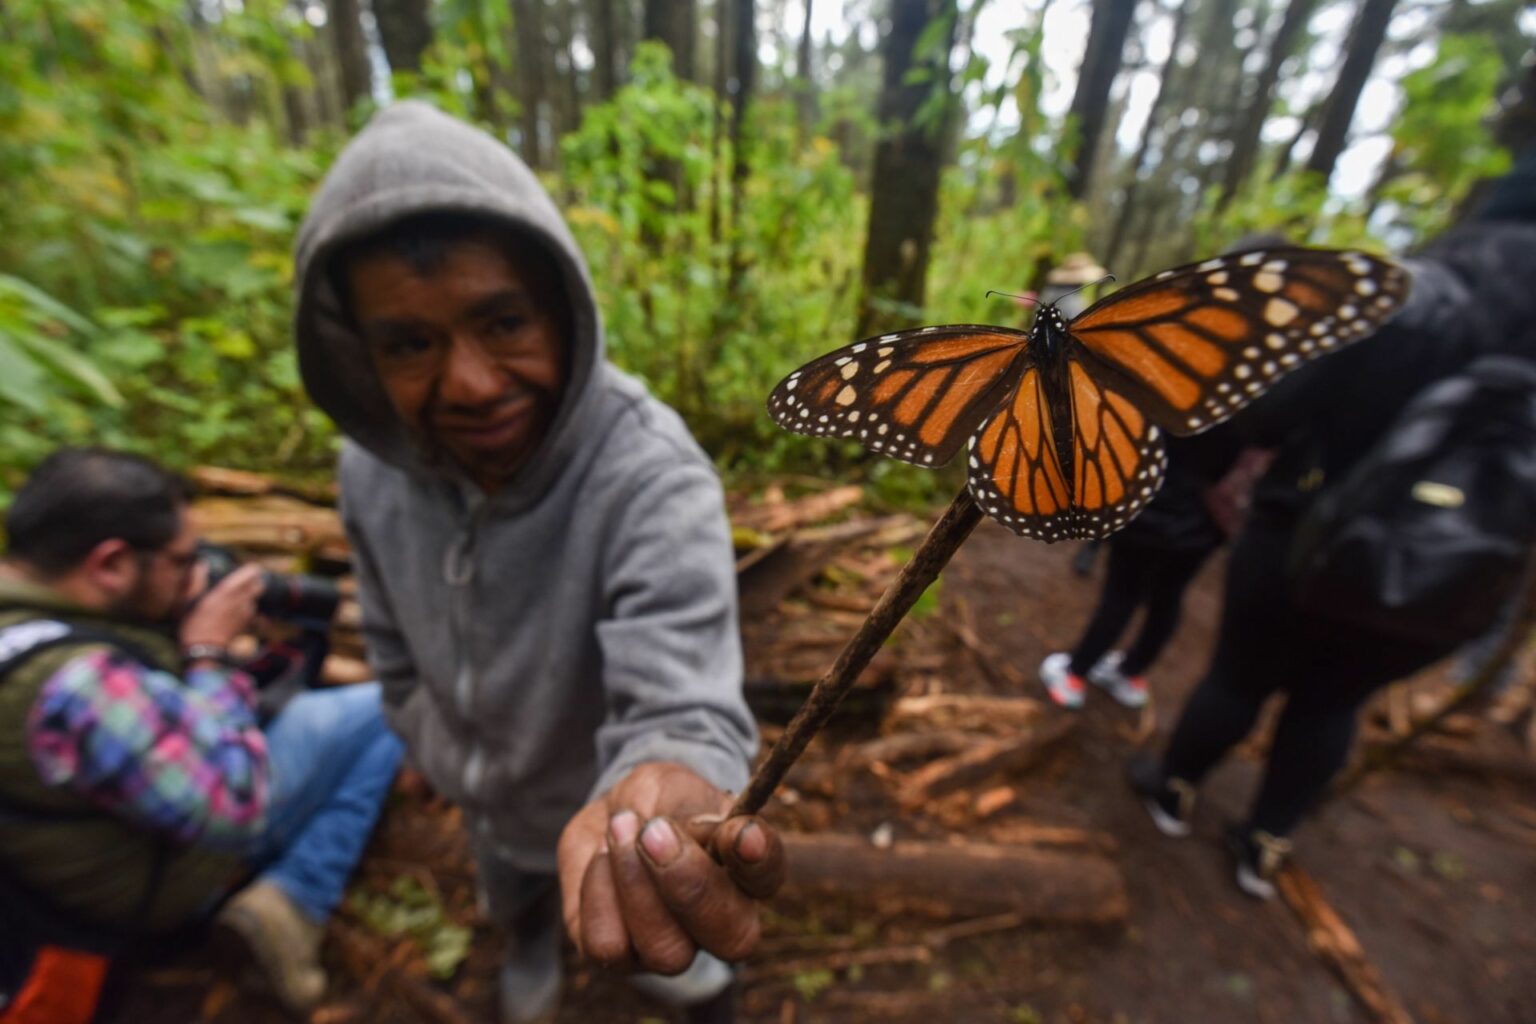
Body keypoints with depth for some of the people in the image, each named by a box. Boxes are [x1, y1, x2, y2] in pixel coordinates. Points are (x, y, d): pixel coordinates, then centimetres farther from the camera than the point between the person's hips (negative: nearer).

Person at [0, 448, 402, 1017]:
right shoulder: (76, 685, -37)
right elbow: (235, 808, -28)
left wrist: (182, 633, -12)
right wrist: (209, 651, -23)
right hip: (165, 878, -8)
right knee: (383, 710, -8)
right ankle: (293, 900, -7)